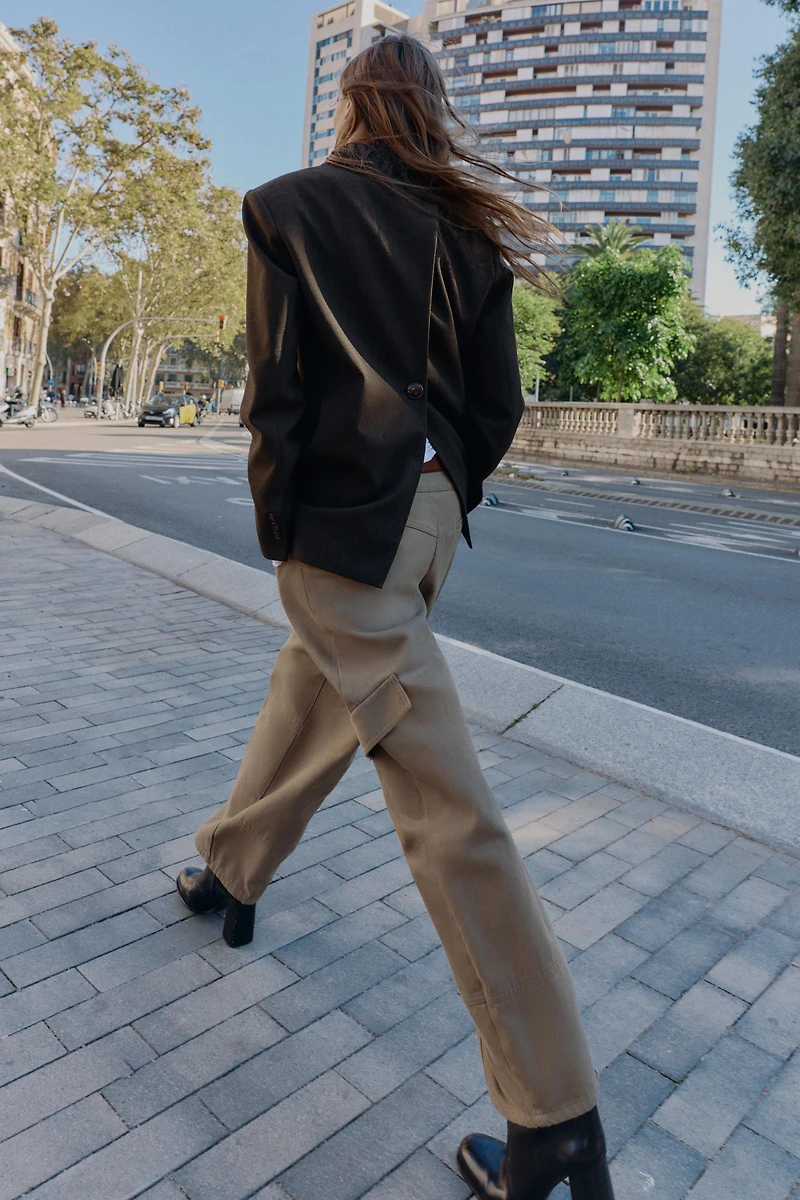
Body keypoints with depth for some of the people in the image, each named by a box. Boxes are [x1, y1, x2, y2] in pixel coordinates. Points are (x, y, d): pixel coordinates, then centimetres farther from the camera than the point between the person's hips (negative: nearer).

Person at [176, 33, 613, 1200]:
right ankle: (230, 874, 48)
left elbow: (277, 382, -9)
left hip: (343, 514, -7)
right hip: (428, 508, 7)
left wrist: (279, 515, 1)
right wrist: (438, 499, 17)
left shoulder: (289, 206, 1)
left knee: (445, 806, -8)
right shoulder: (466, 234, 13)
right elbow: (497, 405, 8)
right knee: (306, 695, 25)